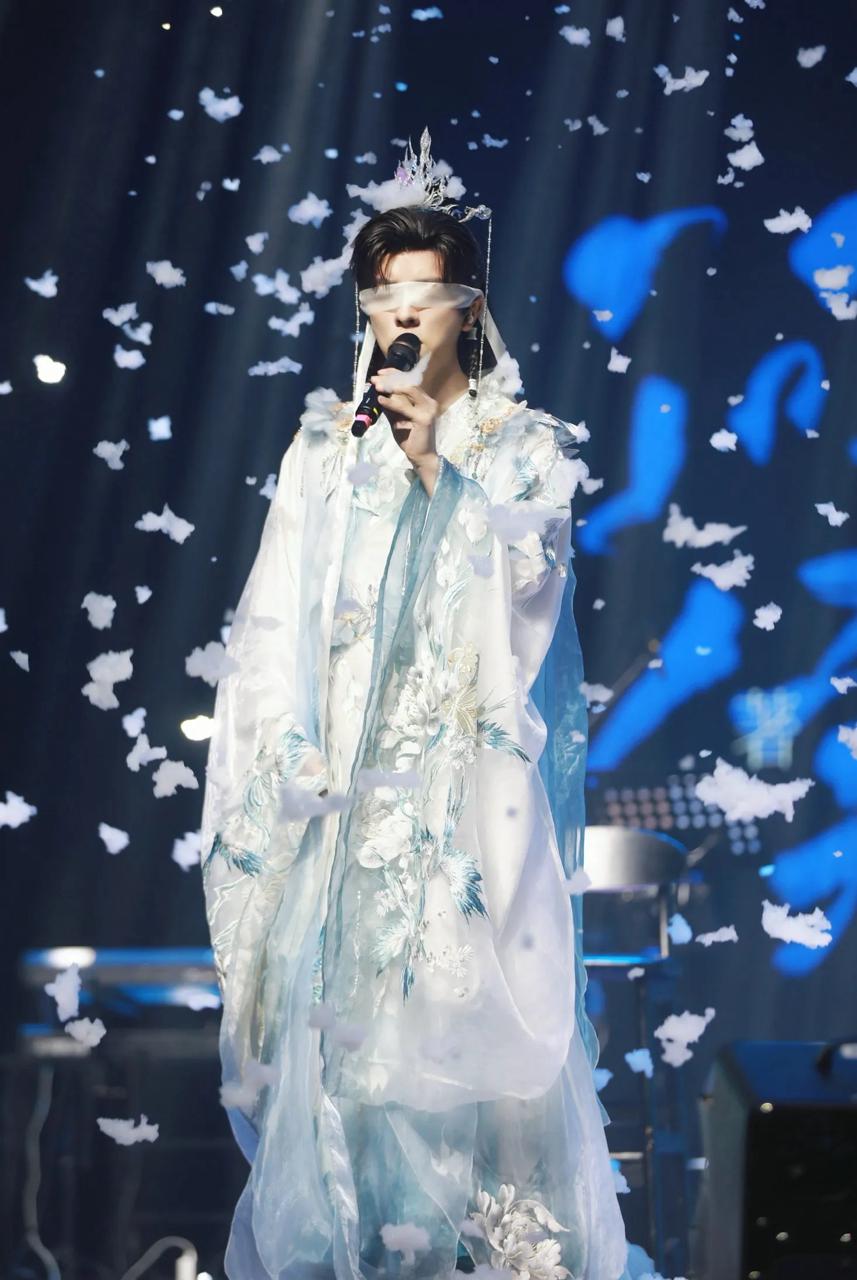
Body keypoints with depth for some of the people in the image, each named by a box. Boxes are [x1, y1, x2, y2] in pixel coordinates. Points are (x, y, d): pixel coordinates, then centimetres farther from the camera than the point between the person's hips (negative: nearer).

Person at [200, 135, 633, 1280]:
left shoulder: (527, 446, 8)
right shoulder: (328, 439, 12)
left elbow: (531, 577, -9)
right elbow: (278, 612, 7)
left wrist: (439, 470, -16)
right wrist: (290, 746, -4)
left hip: (464, 770, -2)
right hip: (341, 772, 2)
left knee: (462, 1004, -7)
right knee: (332, 1003, 0)